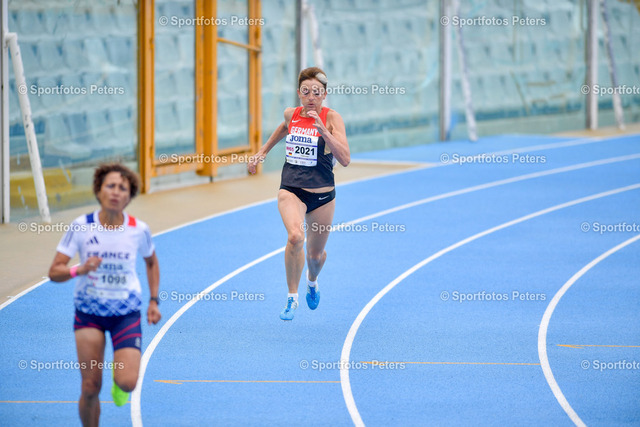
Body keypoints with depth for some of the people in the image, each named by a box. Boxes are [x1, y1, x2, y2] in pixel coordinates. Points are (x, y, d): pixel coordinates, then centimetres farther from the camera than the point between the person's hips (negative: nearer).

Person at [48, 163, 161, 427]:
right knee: (91, 388, -3)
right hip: (89, 311, 0)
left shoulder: (138, 230, -9)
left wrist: (154, 301, 7)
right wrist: (80, 270, -30)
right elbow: (54, 272, -10)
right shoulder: (81, 227, -11)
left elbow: (151, 262, 13)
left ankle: (118, 378, 23)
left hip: (126, 312, 0)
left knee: (127, 382, -15)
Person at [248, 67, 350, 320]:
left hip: (322, 195, -1)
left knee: (315, 253, 15)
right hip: (291, 190, 1)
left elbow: (345, 159, -22)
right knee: (295, 237, -28)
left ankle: (312, 281, 52)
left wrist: (323, 131, -32)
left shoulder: (331, 118, -11)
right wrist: (263, 151, 31)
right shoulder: (291, 115, 1)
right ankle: (292, 297, -14)